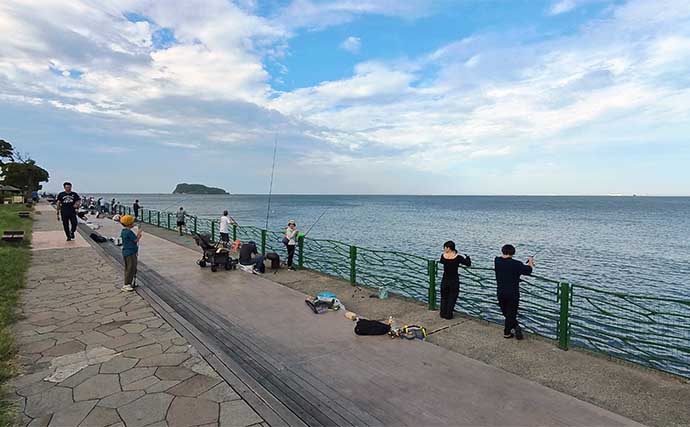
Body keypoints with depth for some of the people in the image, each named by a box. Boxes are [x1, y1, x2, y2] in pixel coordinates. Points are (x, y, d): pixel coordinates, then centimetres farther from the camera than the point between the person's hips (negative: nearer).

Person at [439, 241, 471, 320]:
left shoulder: (443, 256, -9)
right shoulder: (458, 257, -15)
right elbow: (468, 264, -6)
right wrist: (467, 257, 14)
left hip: (445, 280, 2)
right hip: (454, 281, -2)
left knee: (444, 297, 19)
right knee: (452, 298, 11)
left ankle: (443, 313, 25)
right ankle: (448, 315, 14)